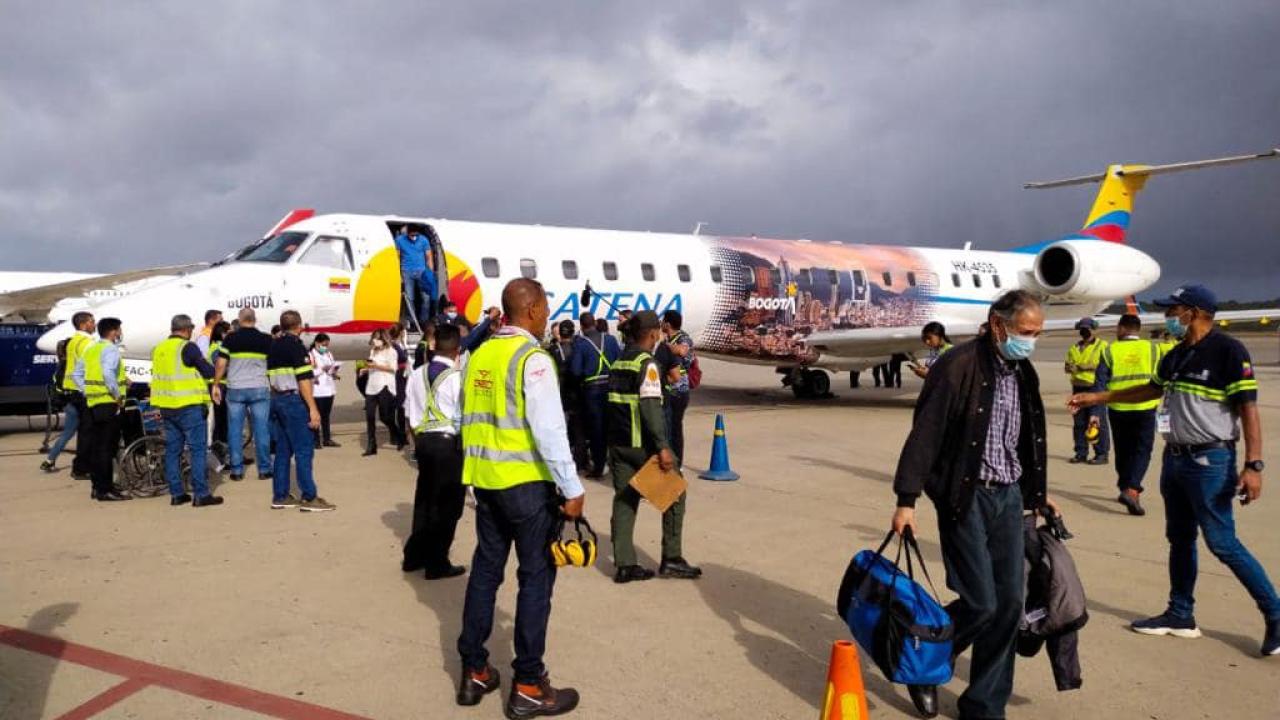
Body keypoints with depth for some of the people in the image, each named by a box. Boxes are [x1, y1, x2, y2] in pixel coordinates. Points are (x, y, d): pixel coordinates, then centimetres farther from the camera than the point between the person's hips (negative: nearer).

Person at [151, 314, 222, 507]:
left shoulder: (159, 349, 12)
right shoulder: (188, 347, -11)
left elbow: (157, 375, 19)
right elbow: (208, 372, -12)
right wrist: (217, 369, 11)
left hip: (166, 407, 7)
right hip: (189, 406, -7)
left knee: (173, 450, 11)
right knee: (198, 450, -3)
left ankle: (176, 494, 14)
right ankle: (201, 494, -3)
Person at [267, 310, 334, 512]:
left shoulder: (273, 346, 13)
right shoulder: (296, 345, -12)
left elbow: (271, 377, 17)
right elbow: (303, 379, -19)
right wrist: (313, 408, -20)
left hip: (276, 399, 9)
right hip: (294, 399, -9)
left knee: (283, 450, 11)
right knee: (304, 450, -7)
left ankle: (280, 496, 13)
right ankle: (309, 498, -7)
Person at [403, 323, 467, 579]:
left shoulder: (417, 374, 4)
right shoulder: (458, 377, -14)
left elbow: (409, 413, 8)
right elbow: (464, 418, -14)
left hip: (423, 441, 6)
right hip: (448, 443, -6)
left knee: (424, 498, 18)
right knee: (447, 504, 4)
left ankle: (414, 556, 28)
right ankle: (437, 563, 11)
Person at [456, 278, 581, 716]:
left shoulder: (479, 356, 8)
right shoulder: (532, 358, -14)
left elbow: (469, 420, 13)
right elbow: (548, 430, -19)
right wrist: (572, 488, -14)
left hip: (485, 479, 7)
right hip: (526, 482, -7)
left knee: (486, 570, 15)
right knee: (536, 577, 3)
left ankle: (474, 673, 24)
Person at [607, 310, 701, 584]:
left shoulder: (618, 363, 11)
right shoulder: (647, 364, -13)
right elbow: (651, 407, -22)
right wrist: (663, 447, -24)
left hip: (618, 443, 8)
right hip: (643, 445, -8)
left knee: (624, 500, 9)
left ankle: (624, 565, 8)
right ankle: (671, 559, 8)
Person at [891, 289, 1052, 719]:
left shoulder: (1024, 373, 9)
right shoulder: (958, 366, -13)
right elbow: (925, 434, -15)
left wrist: (1037, 493, 22)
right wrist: (907, 499, -18)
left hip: (1008, 496, 7)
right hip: (965, 496, -7)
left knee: (1009, 603, 5)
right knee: (980, 602, -7)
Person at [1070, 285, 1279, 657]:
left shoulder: (1228, 351, -14)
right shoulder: (1175, 356, 9)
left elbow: (1248, 410, -17)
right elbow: (1152, 390, 25)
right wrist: (1096, 397, 26)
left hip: (1210, 461, -8)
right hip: (1175, 457, 9)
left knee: (1222, 542, -6)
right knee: (1180, 539, 14)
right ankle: (1181, 616, 24)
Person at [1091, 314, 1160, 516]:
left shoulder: (1110, 351, -1)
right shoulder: (1152, 349, 1)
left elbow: (1100, 384, -5)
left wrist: (1094, 412, -4)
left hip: (1118, 410, 1)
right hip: (1145, 408, -1)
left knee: (1123, 451, 16)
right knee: (1142, 451, 1)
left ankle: (1126, 487, 28)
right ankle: (1131, 490, -17)